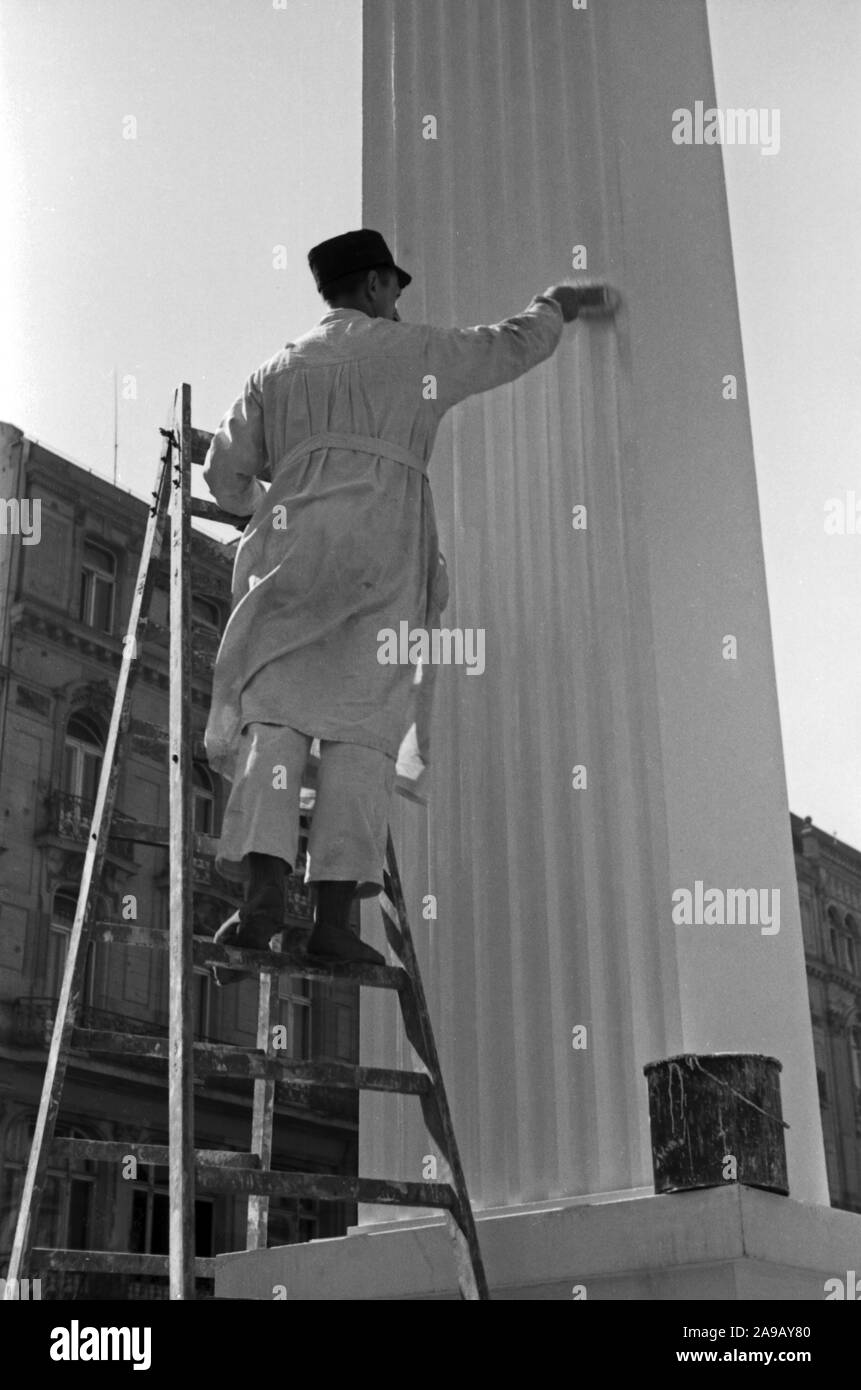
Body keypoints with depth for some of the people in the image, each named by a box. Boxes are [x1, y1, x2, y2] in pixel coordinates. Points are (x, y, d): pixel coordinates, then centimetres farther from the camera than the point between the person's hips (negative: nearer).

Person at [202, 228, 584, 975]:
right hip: (385, 549, -2)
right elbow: (513, 346, 29)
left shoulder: (278, 371, 23)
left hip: (293, 543, 2)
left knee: (275, 712, -3)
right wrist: (557, 304, 49)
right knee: (363, 726, -6)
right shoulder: (413, 349, 17)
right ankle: (335, 912, -14)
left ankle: (263, 891, -20)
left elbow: (226, 472, 17)